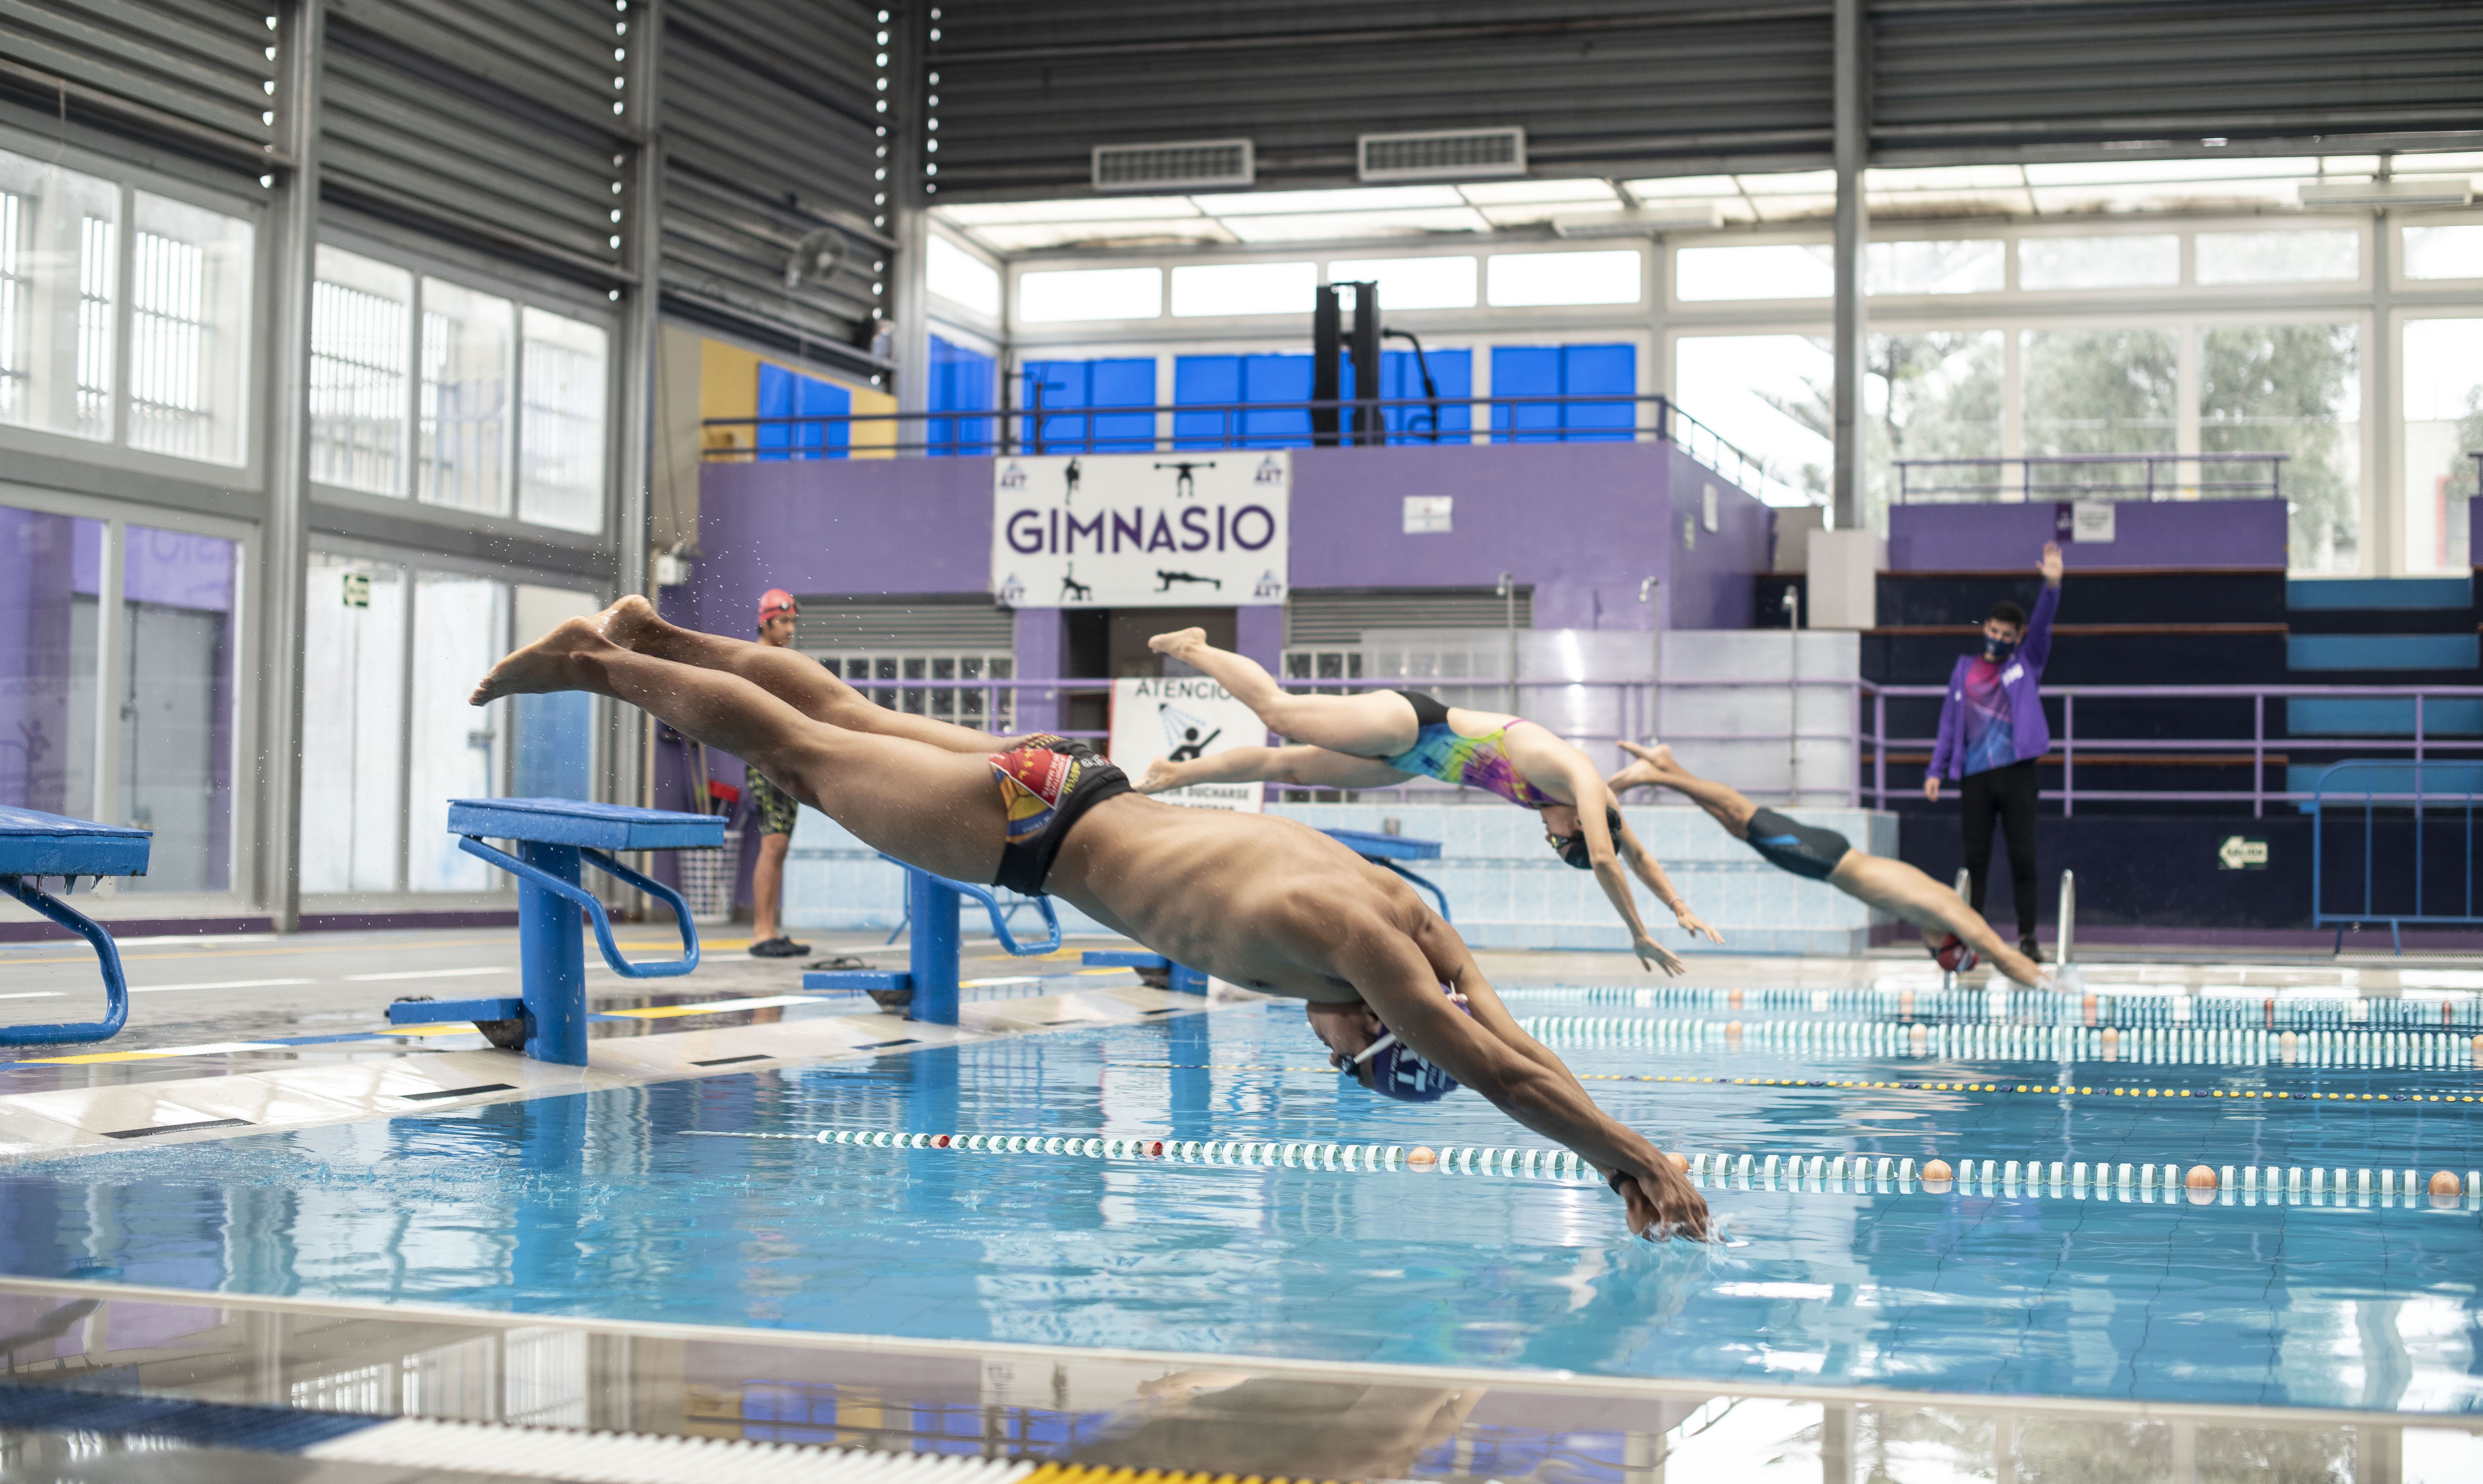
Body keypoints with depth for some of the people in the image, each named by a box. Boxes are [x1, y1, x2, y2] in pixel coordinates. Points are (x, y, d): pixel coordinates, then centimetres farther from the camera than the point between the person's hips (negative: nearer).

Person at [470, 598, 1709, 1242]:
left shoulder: (1409, 921, -13)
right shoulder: (1353, 939, -34)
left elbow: (1512, 1039, -7)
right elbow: (1496, 1072, -37)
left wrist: (1626, 1160, -14)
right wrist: (1635, 1157, -34)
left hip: (1079, 795, 7)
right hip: (1032, 824, -7)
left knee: (853, 722, 23)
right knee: (802, 756, 11)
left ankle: (650, 632, 42)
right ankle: (592, 663, 28)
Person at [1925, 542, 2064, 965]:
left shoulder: (2026, 663, 9)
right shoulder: (1965, 669, 13)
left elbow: (2042, 624, -6)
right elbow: (1950, 722, 13)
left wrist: (2052, 585, -21)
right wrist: (1936, 771, 7)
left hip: (2016, 772, -2)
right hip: (1975, 776, 2)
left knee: (2023, 858, -4)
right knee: (1975, 861, 3)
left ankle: (2028, 938, 0)